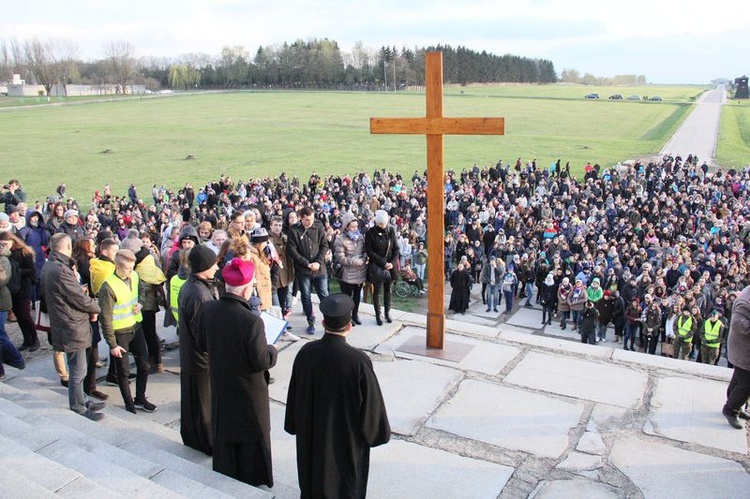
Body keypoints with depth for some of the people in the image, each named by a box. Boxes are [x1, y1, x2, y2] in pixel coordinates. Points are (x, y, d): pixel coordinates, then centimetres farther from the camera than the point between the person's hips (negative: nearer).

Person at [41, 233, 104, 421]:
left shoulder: (48, 267, 6)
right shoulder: (61, 270, -26)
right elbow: (80, 299, -22)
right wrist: (96, 308, -3)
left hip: (62, 325, 10)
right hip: (73, 328, -10)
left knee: (77, 369, 22)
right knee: (78, 372, 4)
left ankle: (81, 401, 35)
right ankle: (78, 409, 17)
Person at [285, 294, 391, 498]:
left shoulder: (306, 353, -18)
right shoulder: (358, 361, -29)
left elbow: (295, 395, -3)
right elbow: (371, 403, -17)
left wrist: (296, 425, 13)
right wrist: (378, 431, 1)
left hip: (312, 432, 4)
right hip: (347, 436, -3)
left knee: (315, 470, 26)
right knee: (346, 480, 19)